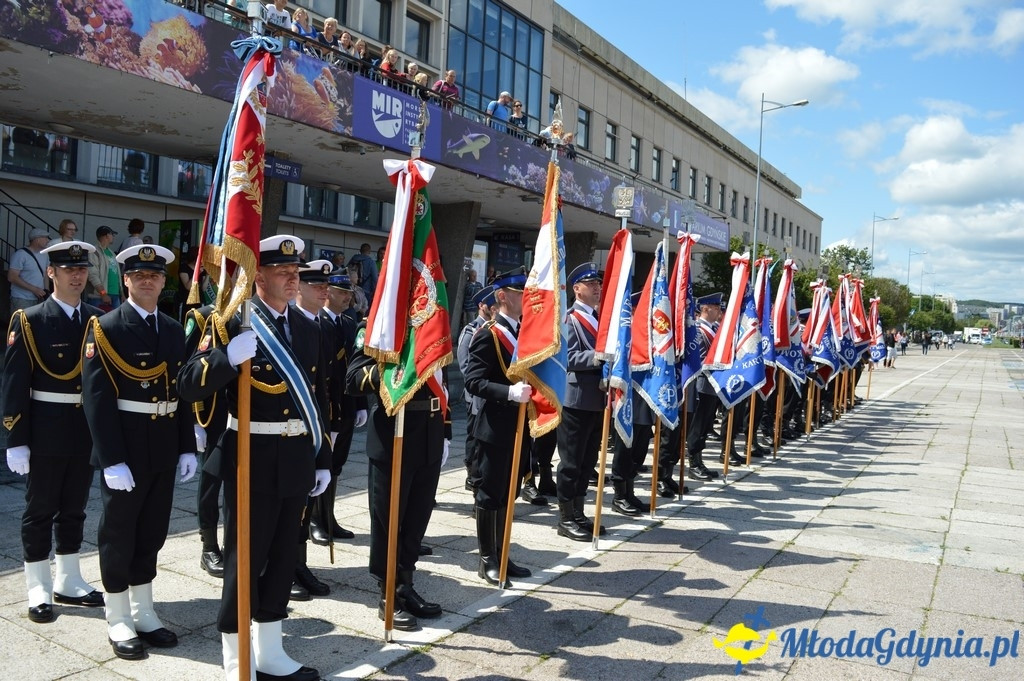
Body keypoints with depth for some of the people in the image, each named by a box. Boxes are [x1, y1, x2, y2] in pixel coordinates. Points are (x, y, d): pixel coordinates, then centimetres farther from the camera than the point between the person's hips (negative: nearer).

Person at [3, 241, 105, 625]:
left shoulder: (98, 320, 5)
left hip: (88, 431, 4)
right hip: (46, 432, -4)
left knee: (74, 508, 15)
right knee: (40, 510, 8)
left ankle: (68, 582, 30)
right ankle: (39, 590, 22)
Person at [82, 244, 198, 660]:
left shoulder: (175, 330, 9)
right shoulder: (105, 329, -8)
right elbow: (96, 398, -14)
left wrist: (187, 448, 4)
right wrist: (111, 460, -19)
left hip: (165, 447, 5)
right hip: (124, 447, -5)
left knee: (152, 533, 14)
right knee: (119, 535, 8)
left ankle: (143, 613, 29)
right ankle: (118, 622, 22)